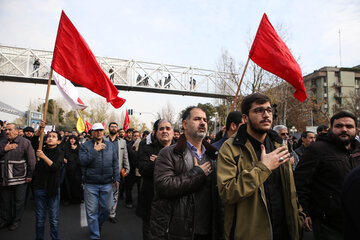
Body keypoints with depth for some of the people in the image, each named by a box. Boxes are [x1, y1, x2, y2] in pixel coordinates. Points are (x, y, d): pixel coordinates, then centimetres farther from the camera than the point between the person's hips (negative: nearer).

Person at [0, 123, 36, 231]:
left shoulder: (25, 142, -7)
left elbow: (31, 160, -8)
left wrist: (29, 175, -9)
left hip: (19, 178, -5)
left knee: (19, 201, 8)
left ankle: (16, 220, 25)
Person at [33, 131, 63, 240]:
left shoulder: (60, 153, -4)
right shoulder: (41, 150, 4)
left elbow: (55, 167, -18)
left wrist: (44, 156, -31)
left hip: (53, 188, -1)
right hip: (40, 187, 2)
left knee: (54, 218, 5)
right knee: (40, 218, 10)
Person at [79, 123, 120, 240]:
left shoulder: (110, 145, 7)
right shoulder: (85, 146, -1)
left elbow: (115, 163, 9)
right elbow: (82, 161, -14)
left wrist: (116, 178, 5)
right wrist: (95, 150, -19)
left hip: (107, 184, 3)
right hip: (91, 184, -2)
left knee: (107, 208, 13)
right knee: (92, 211, 4)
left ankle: (98, 225, 42)